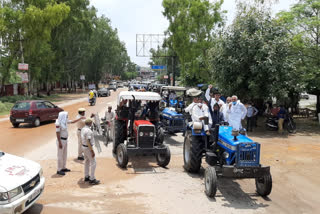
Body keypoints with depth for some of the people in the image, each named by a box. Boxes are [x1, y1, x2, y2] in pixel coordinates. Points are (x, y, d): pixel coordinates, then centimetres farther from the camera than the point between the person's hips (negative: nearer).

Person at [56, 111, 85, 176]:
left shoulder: (65, 121, 4)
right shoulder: (58, 123, -21)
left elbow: (73, 121, 18)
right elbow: (57, 133, -20)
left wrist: (81, 118, 19)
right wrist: (60, 143, -21)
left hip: (65, 140, 9)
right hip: (61, 140, -9)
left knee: (65, 154, 16)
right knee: (60, 155, -2)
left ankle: (64, 168, 28)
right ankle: (59, 170, 7)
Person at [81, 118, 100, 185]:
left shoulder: (83, 129, 6)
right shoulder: (88, 131, -25)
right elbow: (88, 142, -27)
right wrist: (92, 151, -23)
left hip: (84, 147, 10)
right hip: (88, 148, -10)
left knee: (87, 162, 18)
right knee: (93, 163, -4)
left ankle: (86, 177, 28)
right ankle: (92, 179, -1)